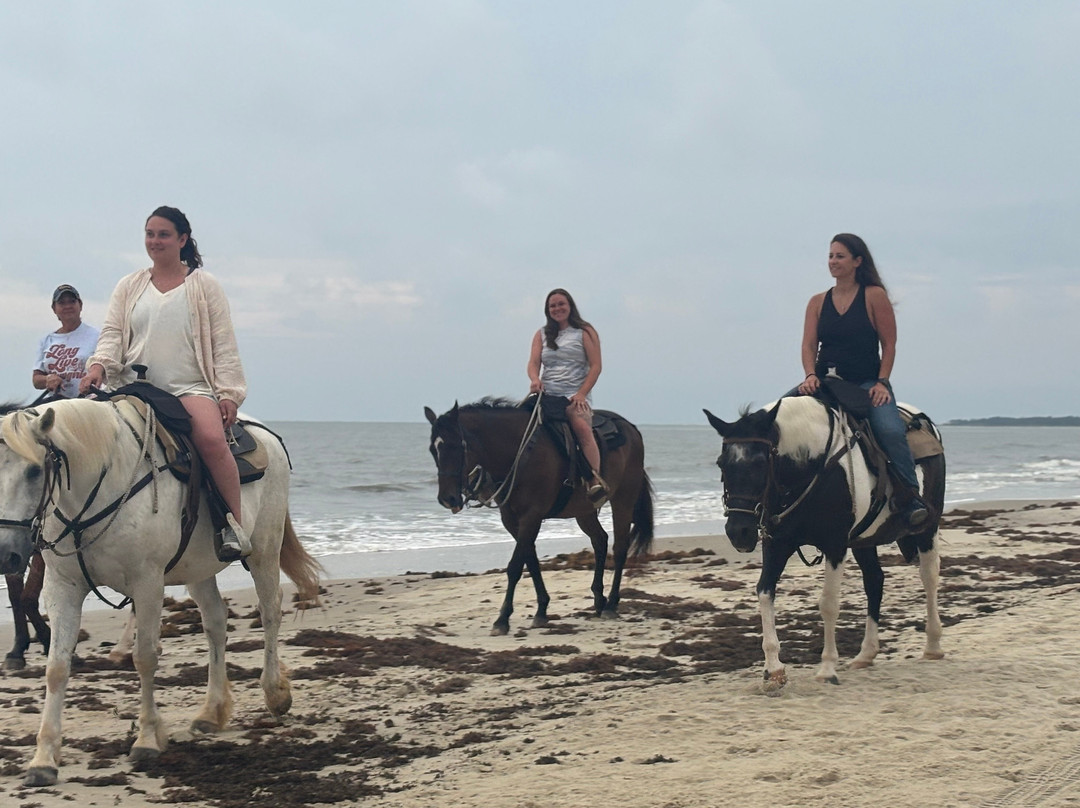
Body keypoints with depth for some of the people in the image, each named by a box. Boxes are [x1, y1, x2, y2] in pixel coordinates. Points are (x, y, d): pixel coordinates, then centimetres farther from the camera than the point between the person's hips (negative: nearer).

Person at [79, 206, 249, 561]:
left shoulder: (204, 285, 10)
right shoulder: (129, 286, 17)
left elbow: (223, 344, 6)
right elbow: (112, 333, 10)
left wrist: (228, 392, -4)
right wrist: (99, 365, -12)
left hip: (190, 387, -3)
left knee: (211, 438, -32)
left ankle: (235, 525, -25)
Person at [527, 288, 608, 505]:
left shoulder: (585, 332, 8)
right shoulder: (542, 335, 19)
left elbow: (595, 366, 0)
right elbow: (534, 363, 7)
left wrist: (581, 394, -12)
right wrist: (535, 380, -17)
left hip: (575, 397, -4)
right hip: (546, 396, 4)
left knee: (581, 426, -32)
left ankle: (596, 480, -36)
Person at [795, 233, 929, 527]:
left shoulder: (875, 296, 1)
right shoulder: (818, 303, 11)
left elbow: (888, 345, -1)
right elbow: (809, 345, 5)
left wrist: (882, 382, -11)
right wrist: (811, 375, -14)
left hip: (868, 383, -4)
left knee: (891, 431, -30)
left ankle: (910, 497, -20)